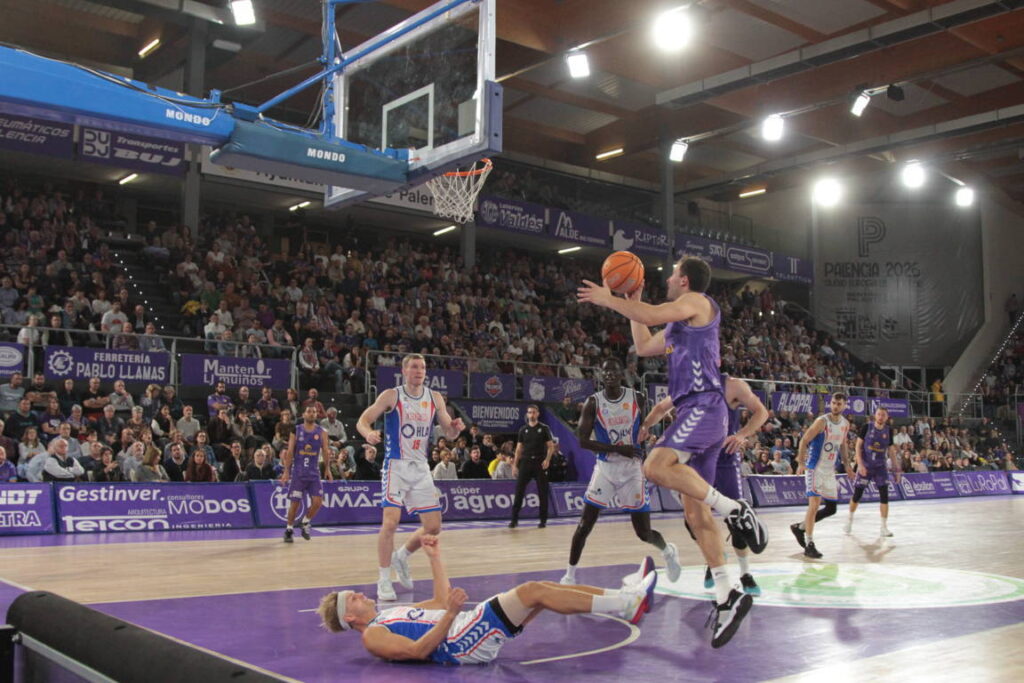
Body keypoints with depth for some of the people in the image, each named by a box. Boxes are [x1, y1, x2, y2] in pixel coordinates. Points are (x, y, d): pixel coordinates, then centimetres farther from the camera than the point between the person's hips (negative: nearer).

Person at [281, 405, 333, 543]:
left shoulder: (321, 432, 5)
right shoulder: (296, 430, 0)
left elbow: (325, 451, 2)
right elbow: (290, 451, -2)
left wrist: (327, 469, -7)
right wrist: (286, 471, -8)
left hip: (314, 472, 2)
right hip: (298, 473, -2)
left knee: (318, 501, -7)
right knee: (295, 502, -1)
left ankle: (306, 523, 16)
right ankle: (289, 529, 14)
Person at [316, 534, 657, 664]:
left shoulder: (390, 615, 25)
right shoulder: (372, 636, -3)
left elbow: (439, 602, 31)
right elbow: (417, 650, -18)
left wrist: (435, 557, 27)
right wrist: (451, 615, -29)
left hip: (465, 627, 9)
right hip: (460, 645, -9)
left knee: (542, 589, -2)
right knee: (532, 590, -19)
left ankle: (625, 598, -3)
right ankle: (627, 604, -18)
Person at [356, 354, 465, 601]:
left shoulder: (435, 398, 5)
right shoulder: (391, 396, -5)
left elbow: (449, 433, 9)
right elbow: (363, 420, -9)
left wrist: (456, 428, -15)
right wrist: (368, 433, -32)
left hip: (421, 468, 5)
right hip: (396, 466, -5)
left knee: (434, 527, 3)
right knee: (390, 521, -17)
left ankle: (401, 557, 30)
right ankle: (384, 580, -2)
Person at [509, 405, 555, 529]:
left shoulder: (544, 428, 3)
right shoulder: (523, 429, 10)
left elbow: (551, 446, 0)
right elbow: (519, 448, 12)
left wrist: (547, 459, -15)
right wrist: (514, 464, 5)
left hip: (540, 463, -2)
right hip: (525, 462, 2)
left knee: (543, 492, 2)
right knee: (519, 490, -5)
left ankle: (543, 520, 10)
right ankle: (514, 519, -1)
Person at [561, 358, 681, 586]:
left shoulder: (638, 399, -2)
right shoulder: (593, 403, -5)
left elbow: (646, 434, 10)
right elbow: (583, 440, -11)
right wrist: (617, 448, -19)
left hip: (633, 468, 0)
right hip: (605, 467, 0)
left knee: (644, 532, 4)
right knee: (585, 523, -8)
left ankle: (668, 551, 37)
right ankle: (569, 575, 6)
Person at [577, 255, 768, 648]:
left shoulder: (697, 302, 0)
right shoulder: (679, 323, 27)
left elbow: (653, 315, -14)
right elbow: (644, 346, 36)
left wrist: (609, 299, -2)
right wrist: (632, 300, 33)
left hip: (704, 407, -10)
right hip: (694, 413, 10)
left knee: (656, 466, -32)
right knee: (695, 511, 4)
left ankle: (734, 509, -23)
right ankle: (728, 595, 5)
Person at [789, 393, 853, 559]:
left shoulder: (845, 424, 7)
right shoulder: (822, 422, -14)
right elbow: (804, 441, -15)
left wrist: (847, 465, 17)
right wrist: (801, 463, -22)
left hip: (830, 470, 8)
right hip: (815, 469, -7)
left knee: (831, 509, 9)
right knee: (814, 504, -14)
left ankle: (800, 527, 25)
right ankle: (809, 545, -9)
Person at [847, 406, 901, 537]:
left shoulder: (888, 430, 1)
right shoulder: (867, 427, -7)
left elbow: (891, 450, 8)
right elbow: (858, 446, -6)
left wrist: (897, 469, 6)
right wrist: (860, 464, -15)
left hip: (880, 467, 2)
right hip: (865, 466, -2)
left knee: (884, 494, -9)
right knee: (857, 494, 4)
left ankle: (884, 527, -3)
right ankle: (850, 519, 28)